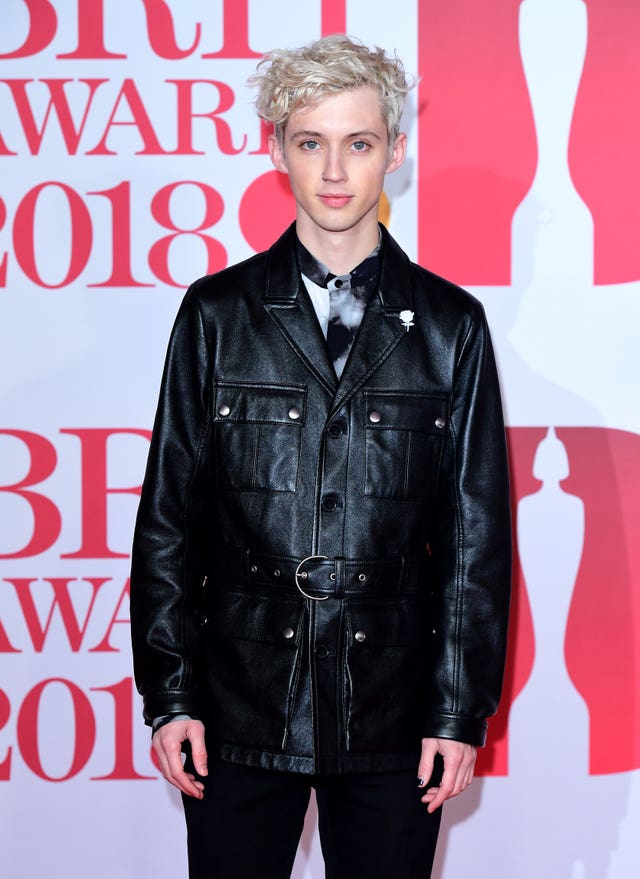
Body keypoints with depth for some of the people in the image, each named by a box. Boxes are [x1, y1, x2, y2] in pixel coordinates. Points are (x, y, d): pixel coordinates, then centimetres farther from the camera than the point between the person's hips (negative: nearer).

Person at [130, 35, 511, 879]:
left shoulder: (450, 324, 3)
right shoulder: (217, 313, 3)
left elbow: (477, 533, 3)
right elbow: (168, 516, 3)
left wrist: (462, 711, -1)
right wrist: (170, 697, -2)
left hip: (393, 718, 0)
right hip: (240, 712, 0)